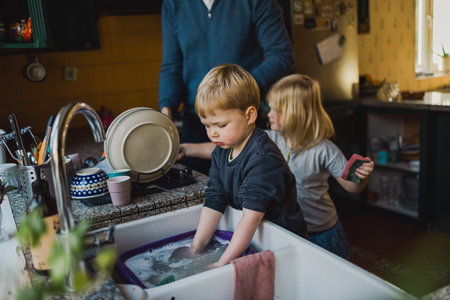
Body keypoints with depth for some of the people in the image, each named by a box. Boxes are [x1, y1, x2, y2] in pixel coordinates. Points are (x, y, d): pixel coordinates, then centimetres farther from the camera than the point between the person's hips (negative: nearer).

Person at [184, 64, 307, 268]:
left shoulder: (263, 159, -22)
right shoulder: (221, 153, 3)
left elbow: (253, 216, -26)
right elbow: (214, 202, 2)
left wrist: (222, 263, -26)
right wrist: (195, 248, -2)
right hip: (250, 238, 7)